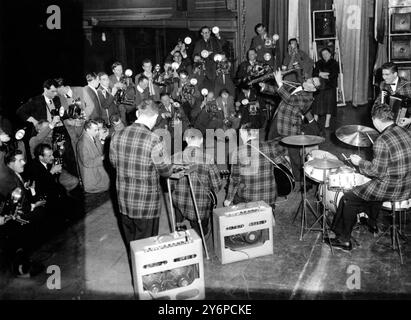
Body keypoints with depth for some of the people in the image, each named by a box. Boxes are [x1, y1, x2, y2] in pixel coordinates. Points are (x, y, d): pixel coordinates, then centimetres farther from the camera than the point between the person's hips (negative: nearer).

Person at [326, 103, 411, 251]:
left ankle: (344, 240, 16)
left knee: (348, 198, 7)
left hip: (391, 189, -8)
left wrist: (360, 162, -5)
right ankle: (372, 223, 49)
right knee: (373, 187, 37)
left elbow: (378, 171, -20)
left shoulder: (382, 142, -23)